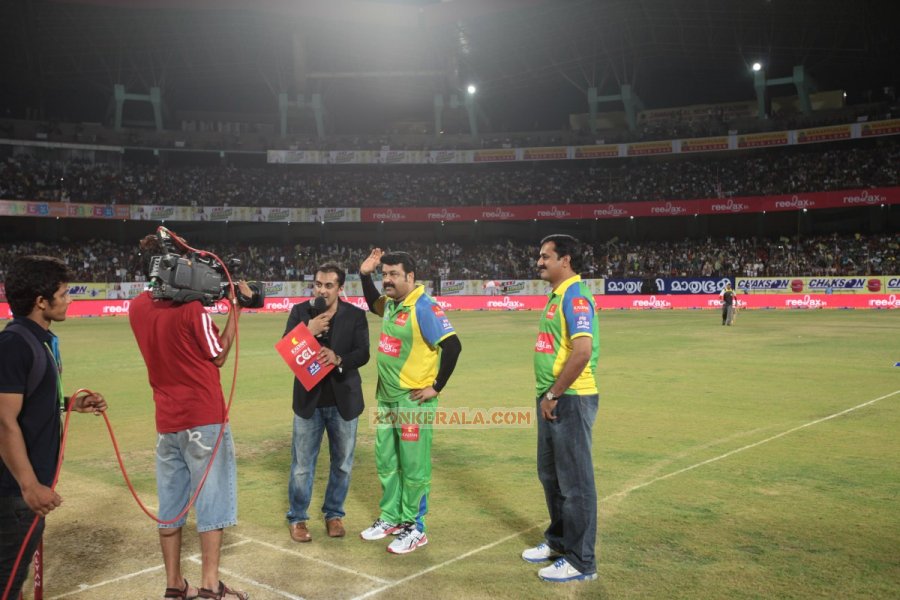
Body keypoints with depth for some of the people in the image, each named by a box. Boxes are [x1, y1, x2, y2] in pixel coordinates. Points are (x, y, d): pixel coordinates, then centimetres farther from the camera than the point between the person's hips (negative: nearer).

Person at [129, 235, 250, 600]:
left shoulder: (138, 307, 3)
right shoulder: (191, 307, -15)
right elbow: (219, 356, -4)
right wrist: (236, 309, -1)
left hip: (166, 422, 6)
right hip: (203, 418, -6)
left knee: (170, 503, 12)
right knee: (211, 498, 4)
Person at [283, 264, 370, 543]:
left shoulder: (355, 315, -3)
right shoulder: (300, 311, -1)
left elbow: (363, 353, -10)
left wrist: (339, 359, -28)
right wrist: (308, 331, -23)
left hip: (344, 400, 1)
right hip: (309, 399, 0)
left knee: (342, 463, 12)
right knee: (302, 464, 7)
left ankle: (334, 514, 31)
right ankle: (297, 518, 23)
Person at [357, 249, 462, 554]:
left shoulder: (424, 307, -18)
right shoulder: (391, 304, 7)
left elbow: (452, 345, -23)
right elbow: (373, 303, 32)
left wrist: (436, 387, -18)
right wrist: (364, 274, 17)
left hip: (413, 400, -9)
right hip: (386, 398, 9)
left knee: (413, 467, 2)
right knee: (386, 463, 17)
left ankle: (414, 528, 16)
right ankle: (390, 518, 33)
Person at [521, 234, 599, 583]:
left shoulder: (574, 296, -17)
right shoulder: (556, 296, 14)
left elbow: (582, 351, -27)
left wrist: (553, 394, -19)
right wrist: (547, 394, 14)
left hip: (570, 400, -10)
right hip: (552, 399, 10)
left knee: (574, 481, 1)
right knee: (550, 473, 21)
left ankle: (580, 561, 14)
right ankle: (558, 540, 38)